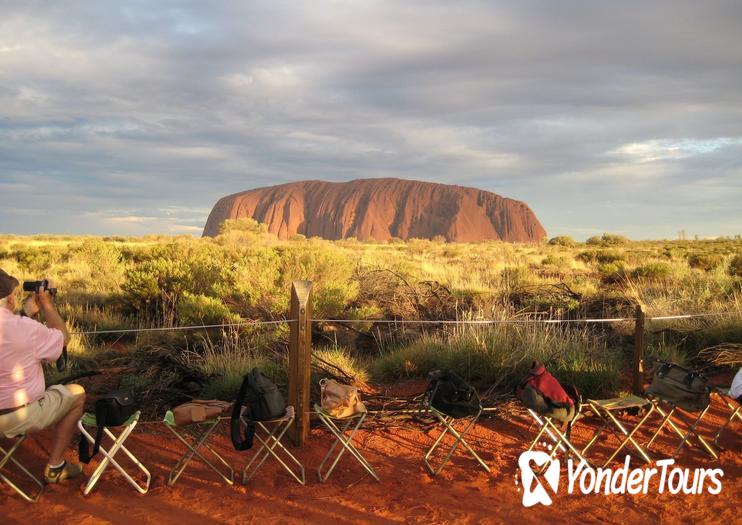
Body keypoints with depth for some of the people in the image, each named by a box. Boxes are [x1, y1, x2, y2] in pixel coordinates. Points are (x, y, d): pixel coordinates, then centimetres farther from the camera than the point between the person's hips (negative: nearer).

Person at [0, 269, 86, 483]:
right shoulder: (25, 328, -22)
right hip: (18, 419, -7)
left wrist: (28, 312, 14)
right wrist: (47, 303, 4)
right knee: (76, 394, 13)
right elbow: (63, 338, -4)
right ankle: (55, 467, 14)